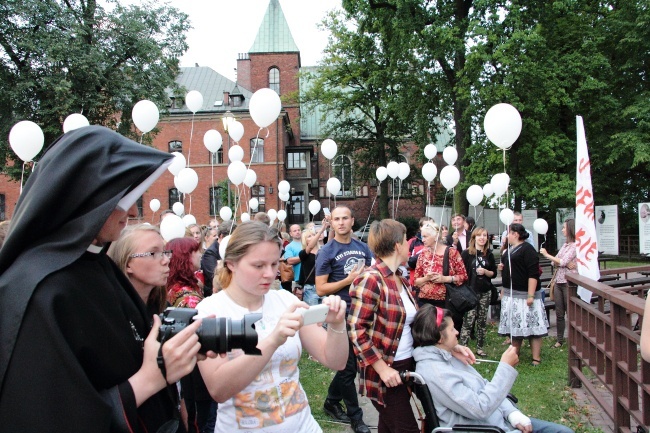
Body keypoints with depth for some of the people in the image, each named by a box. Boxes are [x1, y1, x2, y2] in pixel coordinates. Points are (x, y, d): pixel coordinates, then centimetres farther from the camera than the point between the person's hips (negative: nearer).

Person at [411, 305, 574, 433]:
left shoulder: (448, 357, 6)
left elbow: (484, 387, 11)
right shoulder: (433, 372, -24)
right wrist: (506, 368, -20)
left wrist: (513, 414, -4)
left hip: (498, 419, 9)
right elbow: (479, 408, -25)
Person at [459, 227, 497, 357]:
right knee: (468, 321, -8)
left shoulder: (489, 254, 8)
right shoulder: (466, 253, -5)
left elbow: (494, 273, 12)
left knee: (482, 321, 10)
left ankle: (480, 348, 20)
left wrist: (485, 271, -9)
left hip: (485, 292, 5)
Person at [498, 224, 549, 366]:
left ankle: (536, 358, 2)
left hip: (524, 294, -9)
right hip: (510, 294, 9)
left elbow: (533, 273, -19)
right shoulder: (510, 250, 16)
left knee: (531, 325, -4)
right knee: (514, 326, 13)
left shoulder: (527, 249, -12)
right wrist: (502, 268, 9)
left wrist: (531, 295, -24)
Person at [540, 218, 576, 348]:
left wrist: (547, 255, -7)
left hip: (569, 282, -8)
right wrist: (566, 264, -13)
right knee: (559, 313, 11)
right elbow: (555, 262, 8)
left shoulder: (575, 245, -10)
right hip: (558, 281, 8)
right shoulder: (565, 244, 14)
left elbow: (562, 262, -16)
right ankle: (560, 340, 19)